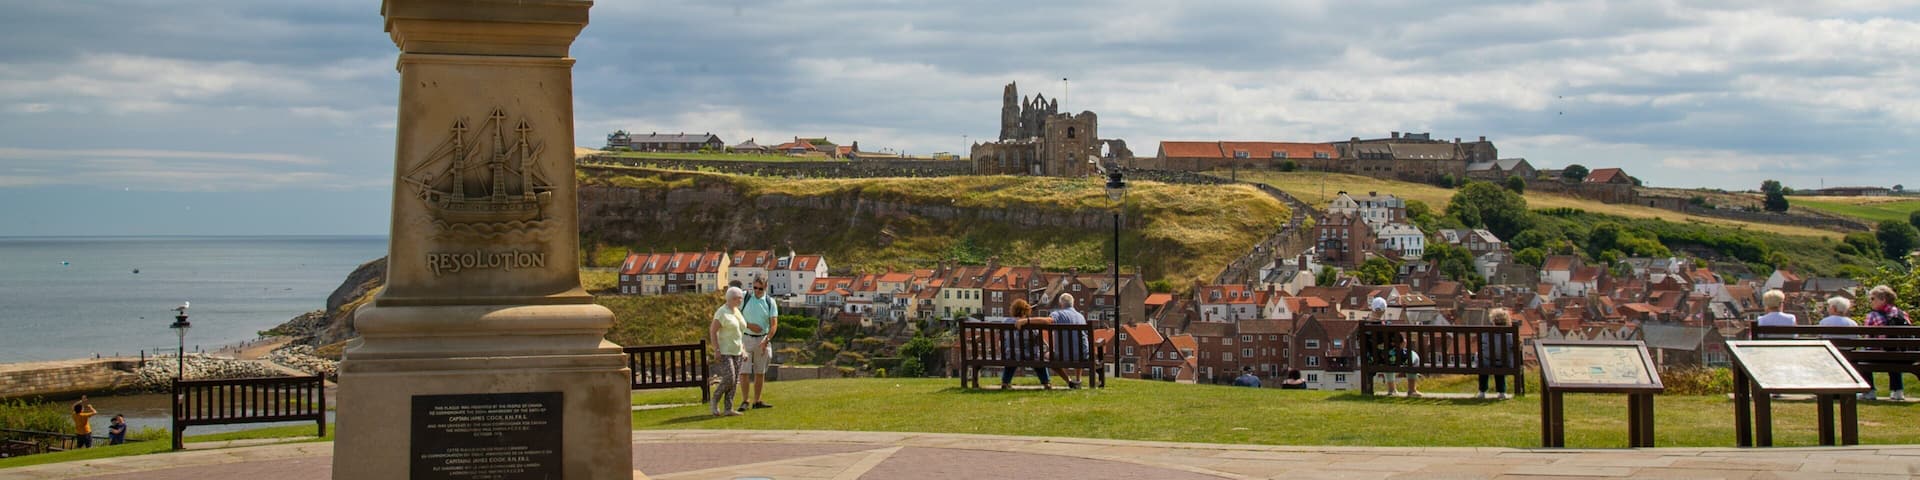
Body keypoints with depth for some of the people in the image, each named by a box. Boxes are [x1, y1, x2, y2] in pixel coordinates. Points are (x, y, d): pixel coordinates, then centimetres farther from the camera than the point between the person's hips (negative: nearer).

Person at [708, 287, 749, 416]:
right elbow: (713, 330, -17)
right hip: (723, 351, -8)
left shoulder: (737, 312, 11)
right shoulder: (722, 312, -15)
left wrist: (743, 348, 16)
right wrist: (716, 350, -22)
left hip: (735, 352, 8)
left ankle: (728, 409, 3)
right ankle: (714, 403, 4)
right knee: (729, 379, -15)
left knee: (735, 381, 1)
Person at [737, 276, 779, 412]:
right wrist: (749, 325, -15)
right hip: (746, 338, -2)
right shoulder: (745, 297, -3)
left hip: (763, 339, 2)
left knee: (760, 373, 7)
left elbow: (774, 324, -5)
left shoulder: (770, 302, 0)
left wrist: (766, 340, -18)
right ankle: (744, 401, -1)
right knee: (744, 372, -7)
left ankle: (757, 401, 14)